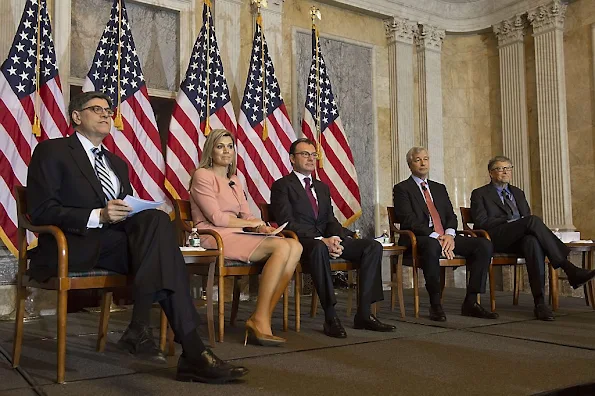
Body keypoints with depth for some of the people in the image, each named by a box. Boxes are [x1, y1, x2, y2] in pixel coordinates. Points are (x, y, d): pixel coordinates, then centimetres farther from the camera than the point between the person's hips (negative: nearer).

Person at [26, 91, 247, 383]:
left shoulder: (117, 163, 25)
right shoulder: (52, 151, 5)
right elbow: (40, 211, -7)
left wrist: (140, 213, -4)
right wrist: (98, 216, -20)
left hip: (118, 241, 6)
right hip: (77, 247, -6)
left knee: (157, 220, -26)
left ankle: (140, 327, -28)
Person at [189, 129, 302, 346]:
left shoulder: (234, 180, 25)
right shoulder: (203, 175, 1)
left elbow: (246, 216, 16)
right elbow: (216, 218, -9)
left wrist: (263, 227, -5)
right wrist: (251, 223, -1)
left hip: (237, 236, 8)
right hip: (215, 238, -8)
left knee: (295, 246, -17)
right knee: (282, 247, -27)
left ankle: (262, 320, -20)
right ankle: (259, 320, -23)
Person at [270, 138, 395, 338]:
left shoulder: (322, 187, 25)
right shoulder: (282, 186, 4)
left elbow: (331, 219, 16)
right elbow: (287, 222, -10)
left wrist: (335, 238, -9)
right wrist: (321, 240, -21)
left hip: (328, 239, 7)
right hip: (303, 242, -6)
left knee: (373, 246, -15)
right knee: (319, 248, -42)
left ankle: (363, 314, -17)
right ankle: (330, 318, -35)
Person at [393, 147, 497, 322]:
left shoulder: (440, 188, 25)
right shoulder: (402, 188, 6)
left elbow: (451, 216, 15)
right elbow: (408, 220, -8)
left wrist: (449, 235, -8)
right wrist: (436, 237, -18)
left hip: (446, 237, 6)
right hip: (420, 239, -6)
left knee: (484, 244, -16)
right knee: (432, 245, -41)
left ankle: (470, 302, -13)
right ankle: (435, 304, -27)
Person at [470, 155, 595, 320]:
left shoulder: (518, 193, 30)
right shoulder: (479, 194, 11)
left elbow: (527, 216, 25)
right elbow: (481, 222, -3)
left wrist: (529, 226, -1)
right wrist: (509, 221, -13)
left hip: (519, 240, 5)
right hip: (496, 240, -4)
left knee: (533, 241, -36)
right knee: (532, 220, -31)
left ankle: (540, 302, -45)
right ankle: (569, 269, -33)